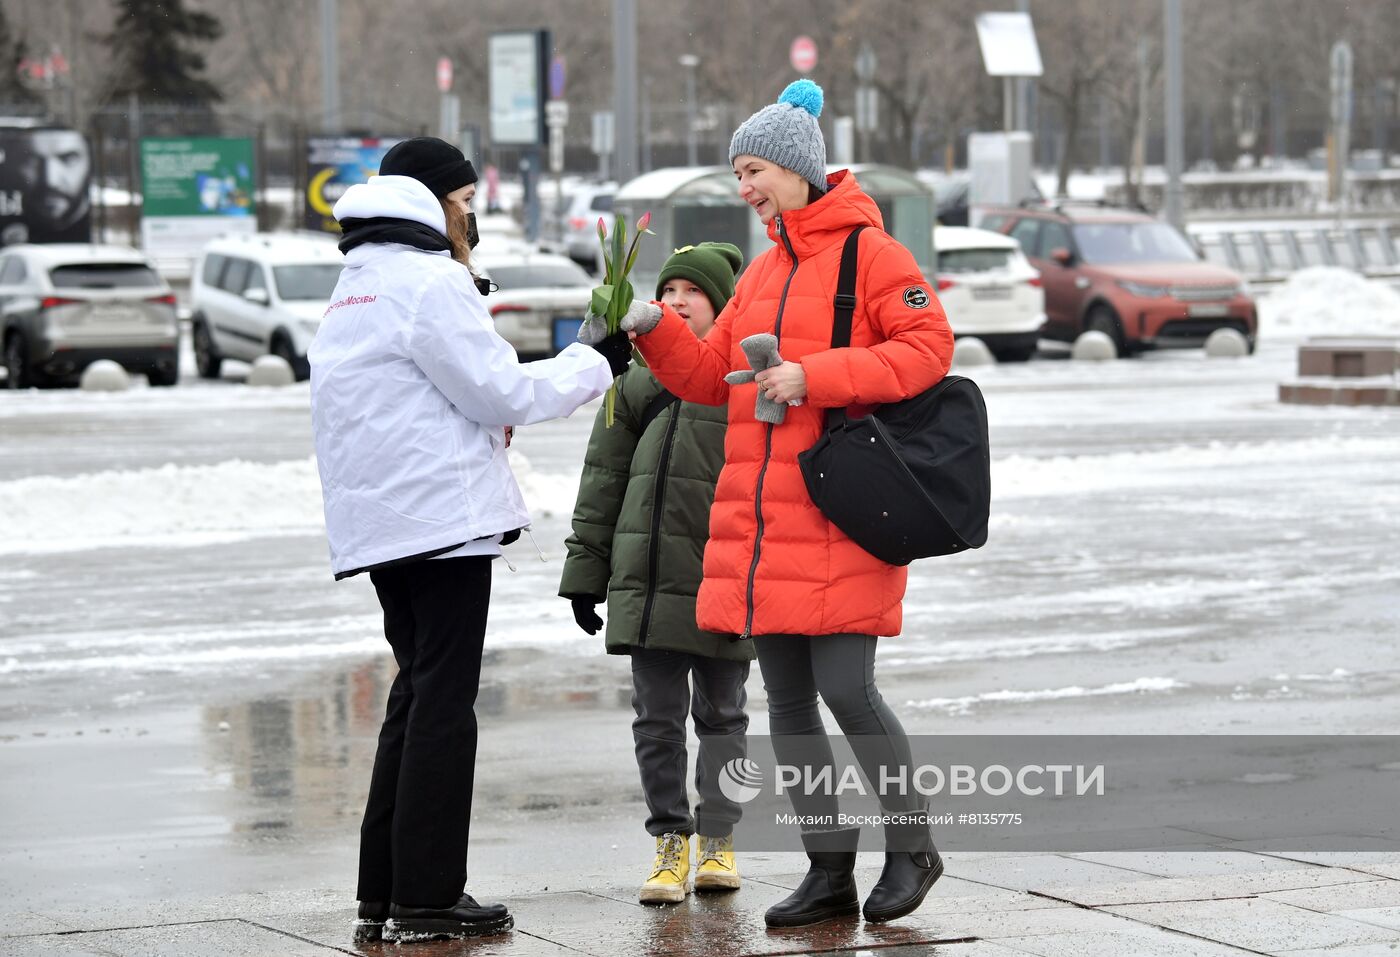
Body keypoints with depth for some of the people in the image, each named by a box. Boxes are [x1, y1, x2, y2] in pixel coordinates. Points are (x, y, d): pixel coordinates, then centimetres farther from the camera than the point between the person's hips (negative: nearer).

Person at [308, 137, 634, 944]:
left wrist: (486, 417, 14)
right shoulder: (430, 281, -11)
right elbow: (503, 393, -12)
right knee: (444, 704, -5)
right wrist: (597, 363, 0)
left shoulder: (358, 287, 20)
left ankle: (385, 895, 14)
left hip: (377, 526, 9)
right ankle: (425, 899, -4)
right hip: (440, 515, -9)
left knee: (419, 698, 14)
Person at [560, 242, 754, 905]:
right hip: (646, 578, 2)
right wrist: (586, 571, 10)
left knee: (721, 713, 8)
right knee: (656, 716, 2)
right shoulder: (637, 378, 9)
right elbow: (604, 479, 13)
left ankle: (718, 840, 19)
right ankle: (670, 840, 11)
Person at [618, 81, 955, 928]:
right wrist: (656, 332, 2)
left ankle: (912, 847, 9)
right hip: (762, 526, 8)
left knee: (847, 690, -9)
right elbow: (712, 377, 20)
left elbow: (929, 348, -14)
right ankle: (830, 872, 16)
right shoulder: (764, 272, 19)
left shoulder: (869, 252, -5)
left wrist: (814, 376, -19)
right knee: (788, 702, 8)